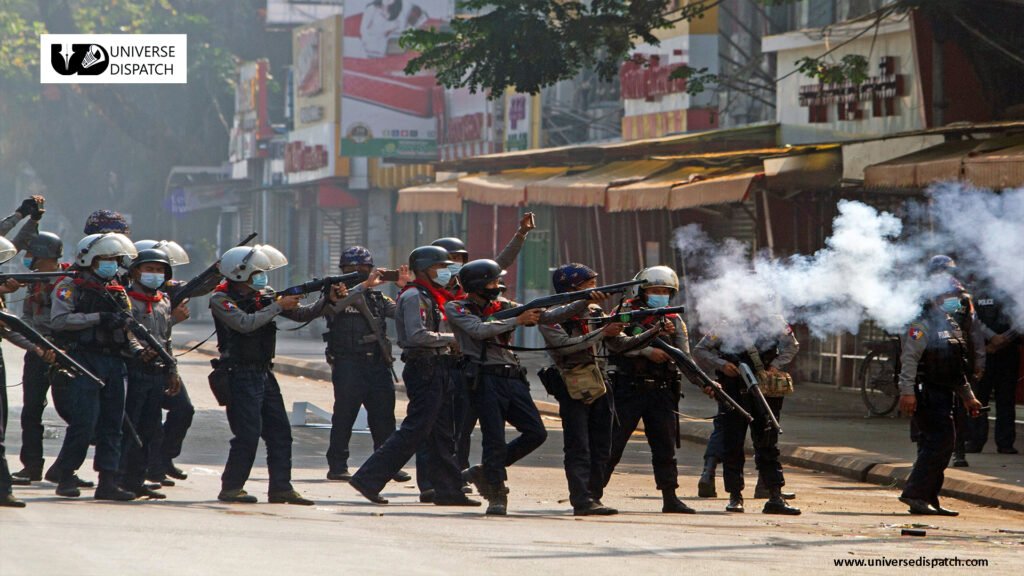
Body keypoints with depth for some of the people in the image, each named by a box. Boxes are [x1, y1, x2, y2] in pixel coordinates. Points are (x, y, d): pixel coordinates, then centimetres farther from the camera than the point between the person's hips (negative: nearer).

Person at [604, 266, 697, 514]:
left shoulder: (674, 320, 12)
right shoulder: (627, 313, 0)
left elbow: (684, 356, 4)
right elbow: (615, 340, -18)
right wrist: (647, 351, -25)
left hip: (661, 390, 4)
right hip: (628, 389, -4)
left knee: (666, 447, 5)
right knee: (612, 444, -4)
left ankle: (670, 498, 10)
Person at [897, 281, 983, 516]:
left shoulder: (951, 327, 22)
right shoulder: (922, 325, -9)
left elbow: (958, 367, 29)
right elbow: (909, 358, -18)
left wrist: (968, 396, 29)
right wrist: (907, 391, -27)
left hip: (943, 395, 10)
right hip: (927, 395, -10)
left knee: (942, 444, 9)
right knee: (940, 442, -16)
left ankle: (928, 499, 13)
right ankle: (914, 494, -15)